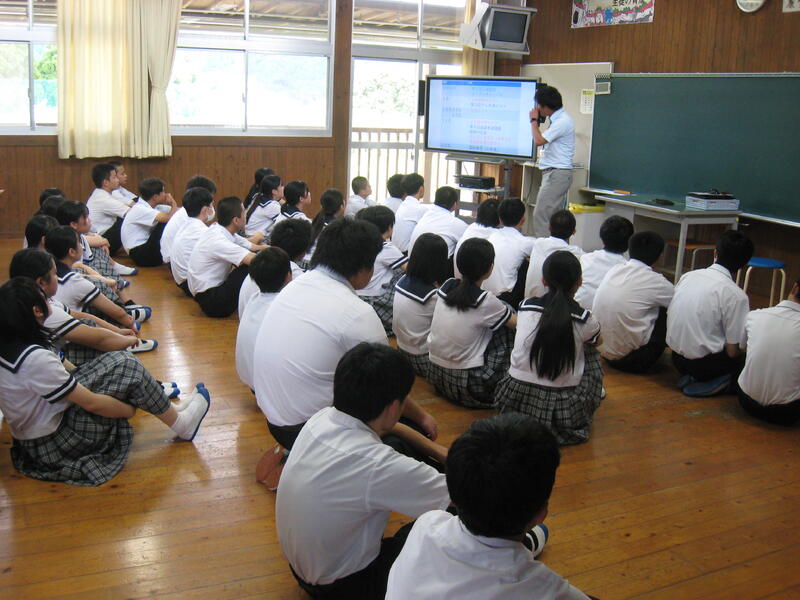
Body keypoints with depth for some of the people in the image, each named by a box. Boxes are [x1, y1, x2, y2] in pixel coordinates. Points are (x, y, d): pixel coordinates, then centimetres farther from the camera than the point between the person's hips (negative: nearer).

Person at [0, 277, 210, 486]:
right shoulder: (35, 358, -28)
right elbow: (91, 403, -22)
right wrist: (131, 410, -7)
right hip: (53, 447, -9)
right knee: (126, 366, -9)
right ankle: (182, 424, 4)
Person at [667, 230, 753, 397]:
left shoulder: (688, 276, 2)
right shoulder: (736, 295, -14)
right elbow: (733, 351, -12)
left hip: (677, 359, 6)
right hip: (704, 363, -5)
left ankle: (691, 378, 4)